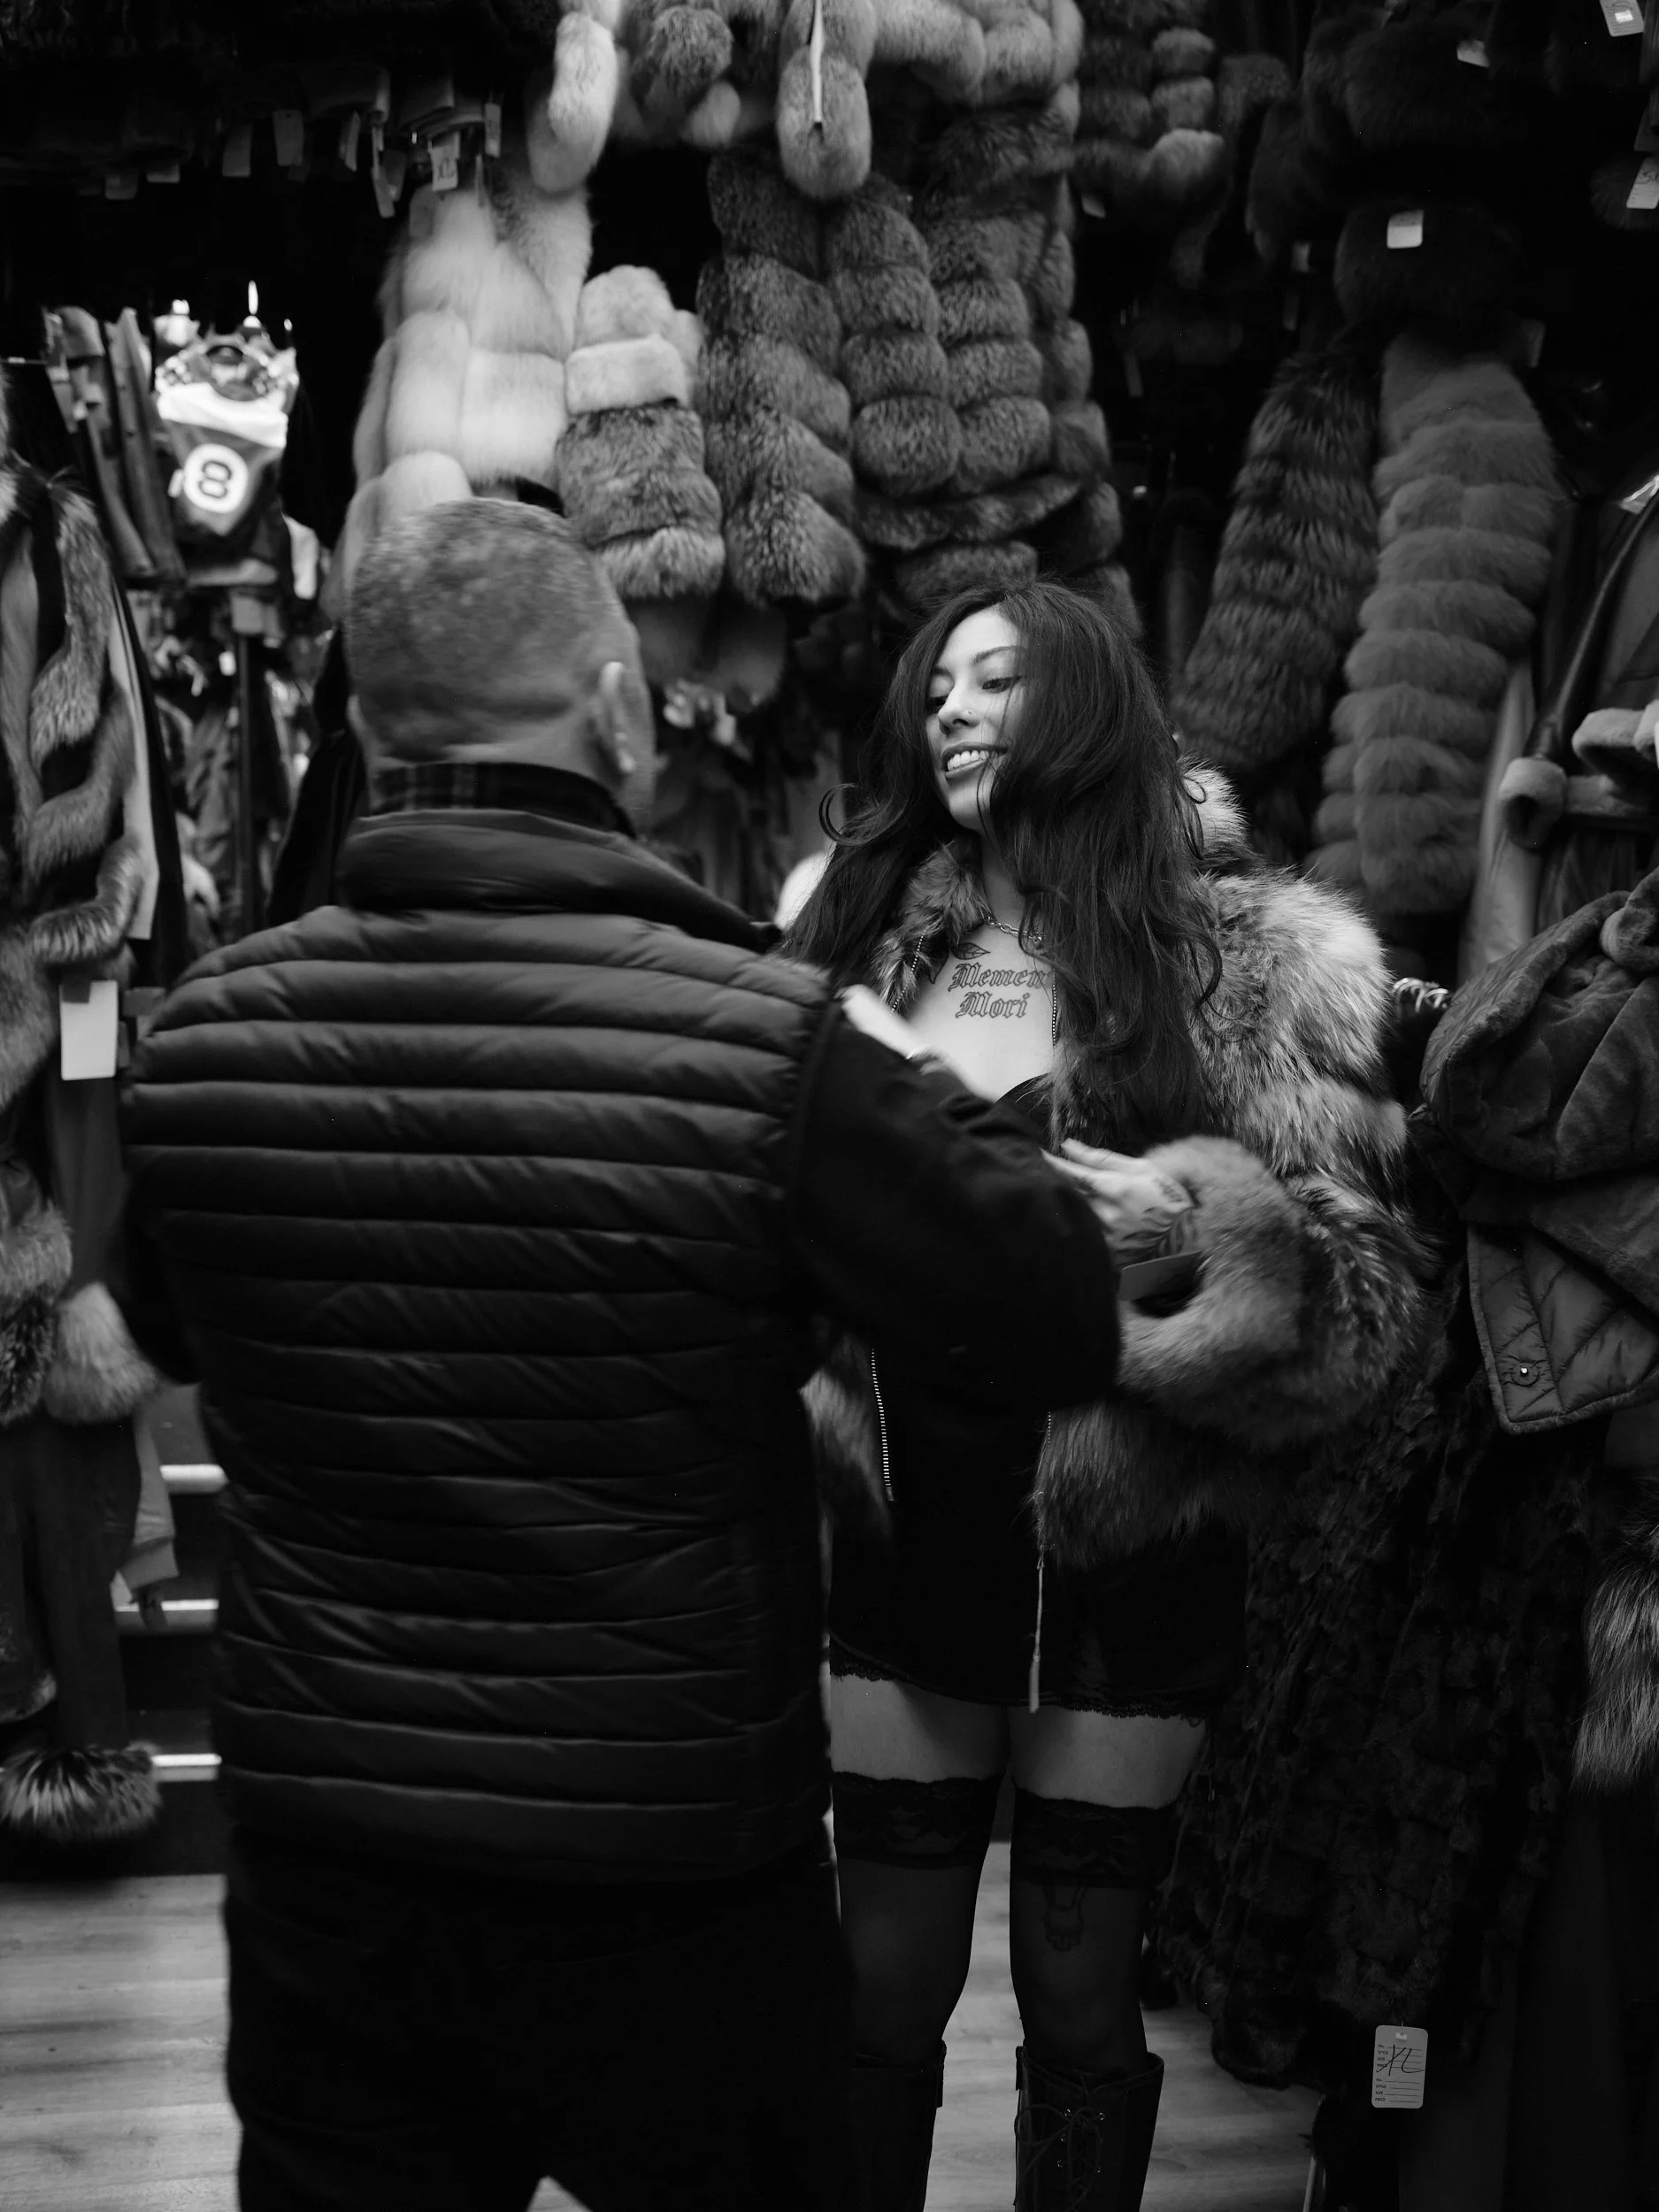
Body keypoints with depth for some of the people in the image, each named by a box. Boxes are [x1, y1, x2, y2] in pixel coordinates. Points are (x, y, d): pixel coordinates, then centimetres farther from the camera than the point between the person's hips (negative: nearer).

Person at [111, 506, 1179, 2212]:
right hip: (672, 1888, -2)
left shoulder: (201, 1031, -8)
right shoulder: (762, 1044, -21)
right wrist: (946, 1129, 4)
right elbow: (1067, 1328, -12)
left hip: (317, 1872, 3)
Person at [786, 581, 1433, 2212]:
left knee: (1079, 1990, 10)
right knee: (885, 1976, 12)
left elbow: (1362, 1284, -8)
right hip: (906, 1513, 3)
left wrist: (1201, 1221, -25)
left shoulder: (1248, 951, -4)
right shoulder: (855, 924, 6)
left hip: (1122, 1532, -2)